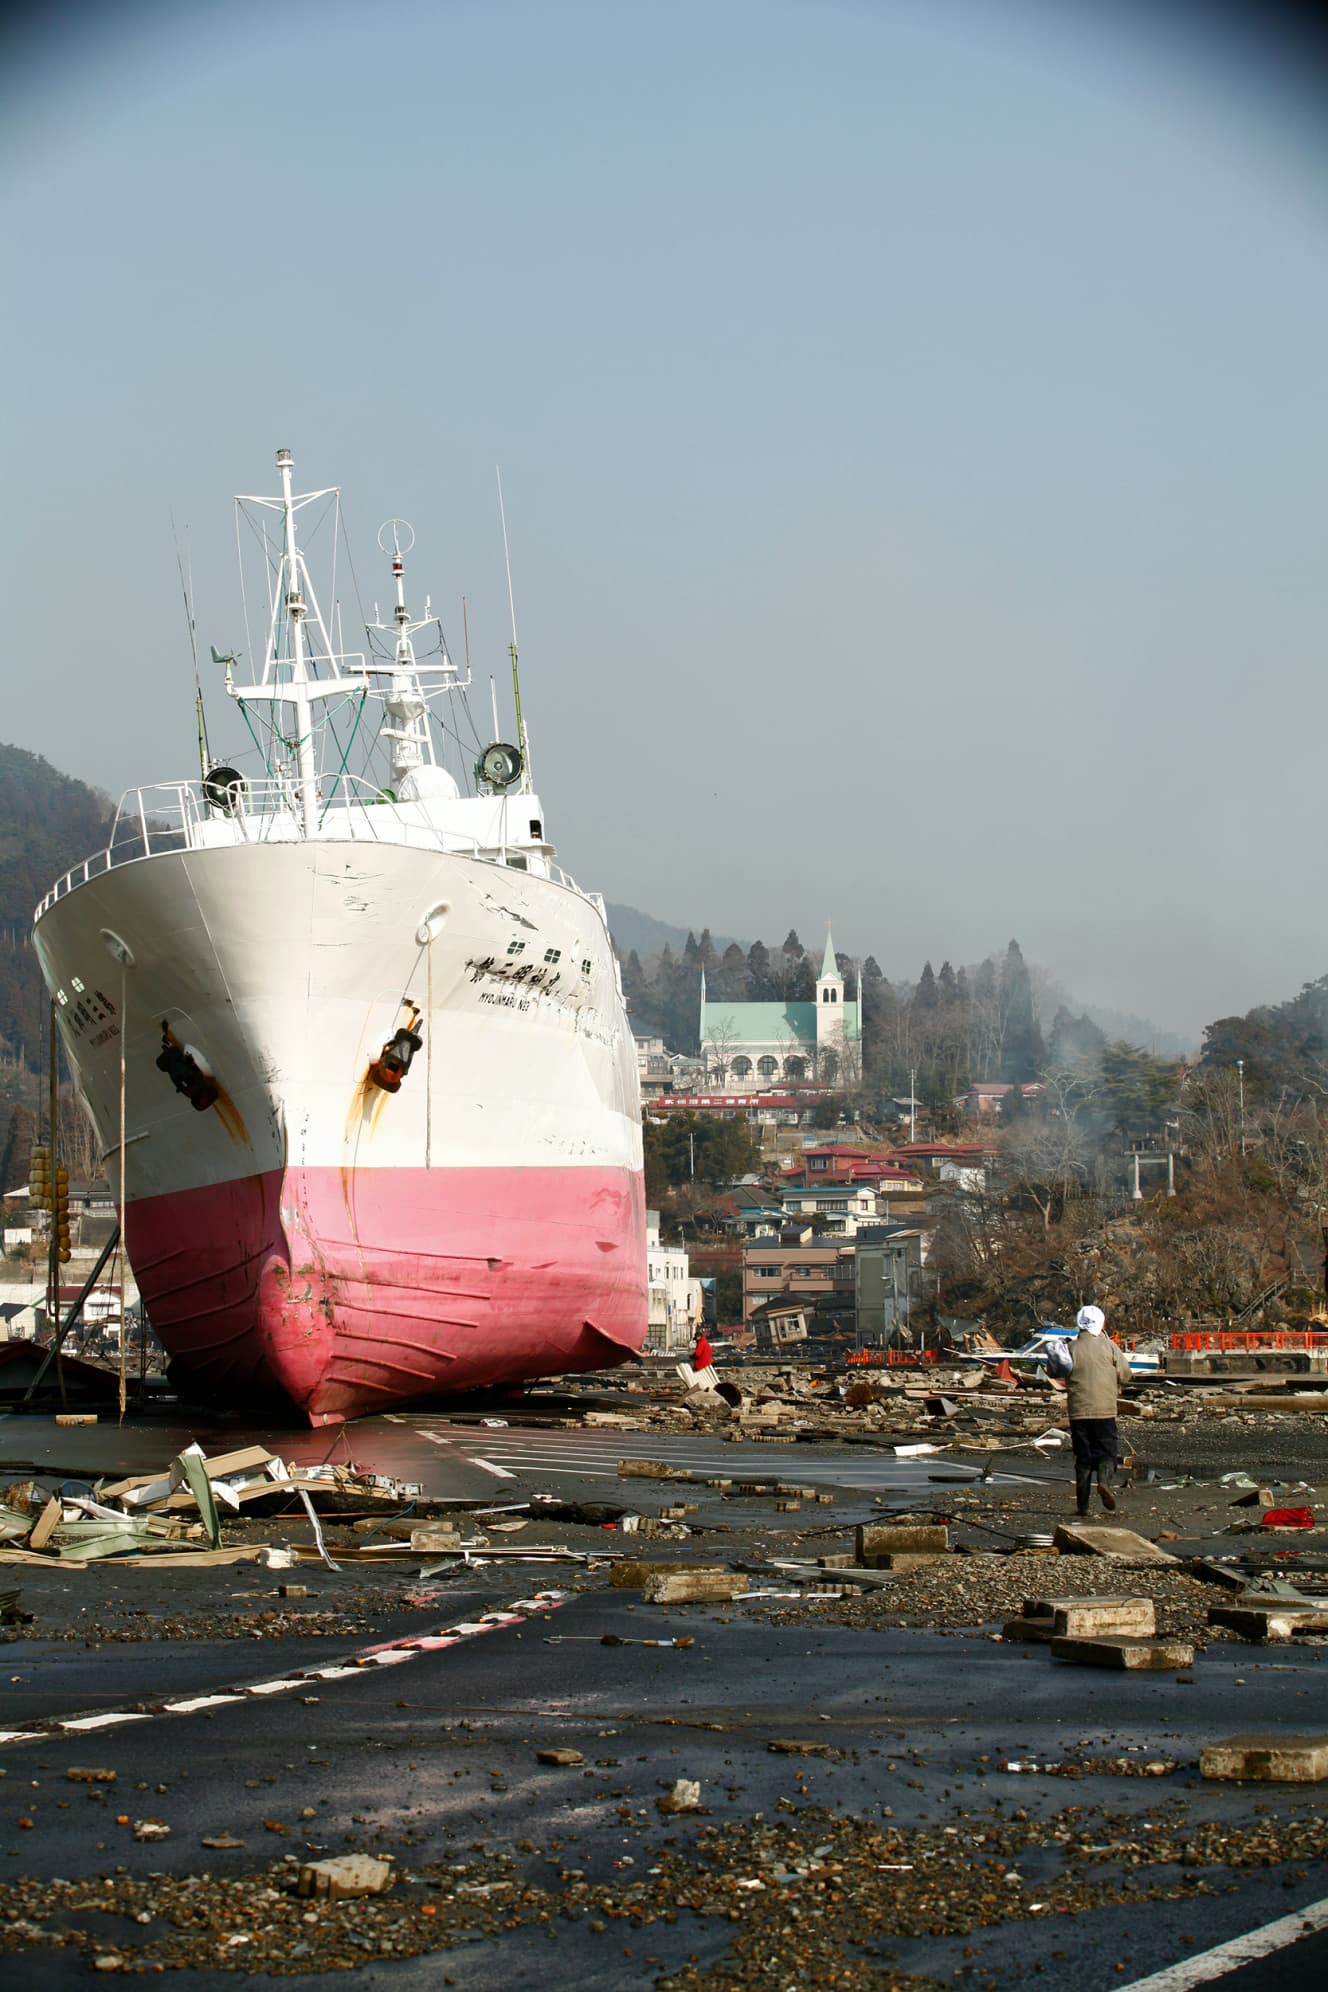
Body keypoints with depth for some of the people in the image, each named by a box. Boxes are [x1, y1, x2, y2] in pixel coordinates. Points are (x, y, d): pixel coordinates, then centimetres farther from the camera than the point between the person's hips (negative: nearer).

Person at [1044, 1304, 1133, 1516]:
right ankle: (1104, 1481, -24)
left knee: (1083, 1456, 9)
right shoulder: (1108, 1346, -5)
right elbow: (1125, 1375, 0)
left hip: (1078, 1411, 2)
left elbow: (1054, 1373, 8)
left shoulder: (1069, 1349, -1)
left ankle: (1082, 1502, 7)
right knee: (1107, 1450, 5)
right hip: (1104, 1410, -2)